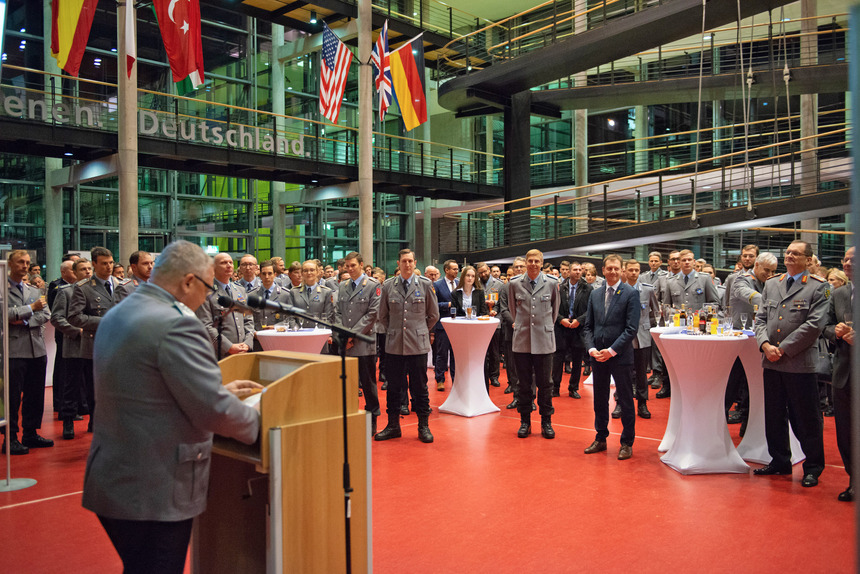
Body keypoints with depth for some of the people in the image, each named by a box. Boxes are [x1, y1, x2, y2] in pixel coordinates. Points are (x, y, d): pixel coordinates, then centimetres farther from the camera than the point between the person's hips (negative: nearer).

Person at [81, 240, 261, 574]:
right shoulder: (177, 325, -22)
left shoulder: (115, 316, 9)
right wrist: (257, 420, -4)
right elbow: (214, 411, -24)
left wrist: (221, 390, 16)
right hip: (154, 494, -9)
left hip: (110, 481, 10)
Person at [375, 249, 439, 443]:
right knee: (394, 387, 8)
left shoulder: (425, 285, 2)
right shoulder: (388, 286, 5)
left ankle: (423, 426, 15)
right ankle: (393, 425, 20)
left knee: (419, 387, 5)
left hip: (418, 344, -1)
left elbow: (434, 315, 10)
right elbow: (382, 315, 15)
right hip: (394, 345, 1)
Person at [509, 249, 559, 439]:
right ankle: (525, 421, 17)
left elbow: (555, 308, 15)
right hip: (522, 340, 1)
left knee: (545, 383, 4)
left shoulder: (552, 283, 1)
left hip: (544, 340, -1)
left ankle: (546, 422, 16)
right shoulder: (515, 284, 3)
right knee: (524, 383, 7)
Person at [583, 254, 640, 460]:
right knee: (599, 400, 13)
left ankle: (627, 443, 17)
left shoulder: (630, 294, -6)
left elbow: (632, 328, -11)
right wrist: (591, 349, -3)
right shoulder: (595, 294, 9)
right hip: (598, 356, 5)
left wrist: (612, 350, -15)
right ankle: (600, 439, 26)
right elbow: (588, 325, 11)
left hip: (620, 356, -5)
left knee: (625, 400, 5)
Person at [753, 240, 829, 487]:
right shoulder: (771, 284, 13)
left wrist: (783, 349, -14)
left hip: (800, 363, -5)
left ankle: (813, 467, 19)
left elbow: (814, 325, -12)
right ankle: (779, 461, 28)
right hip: (771, 361, 5)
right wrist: (765, 344, -7)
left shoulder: (819, 287, -3)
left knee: (805, 419, 4)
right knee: (774, 416, 13)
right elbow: (761, 318, 10)